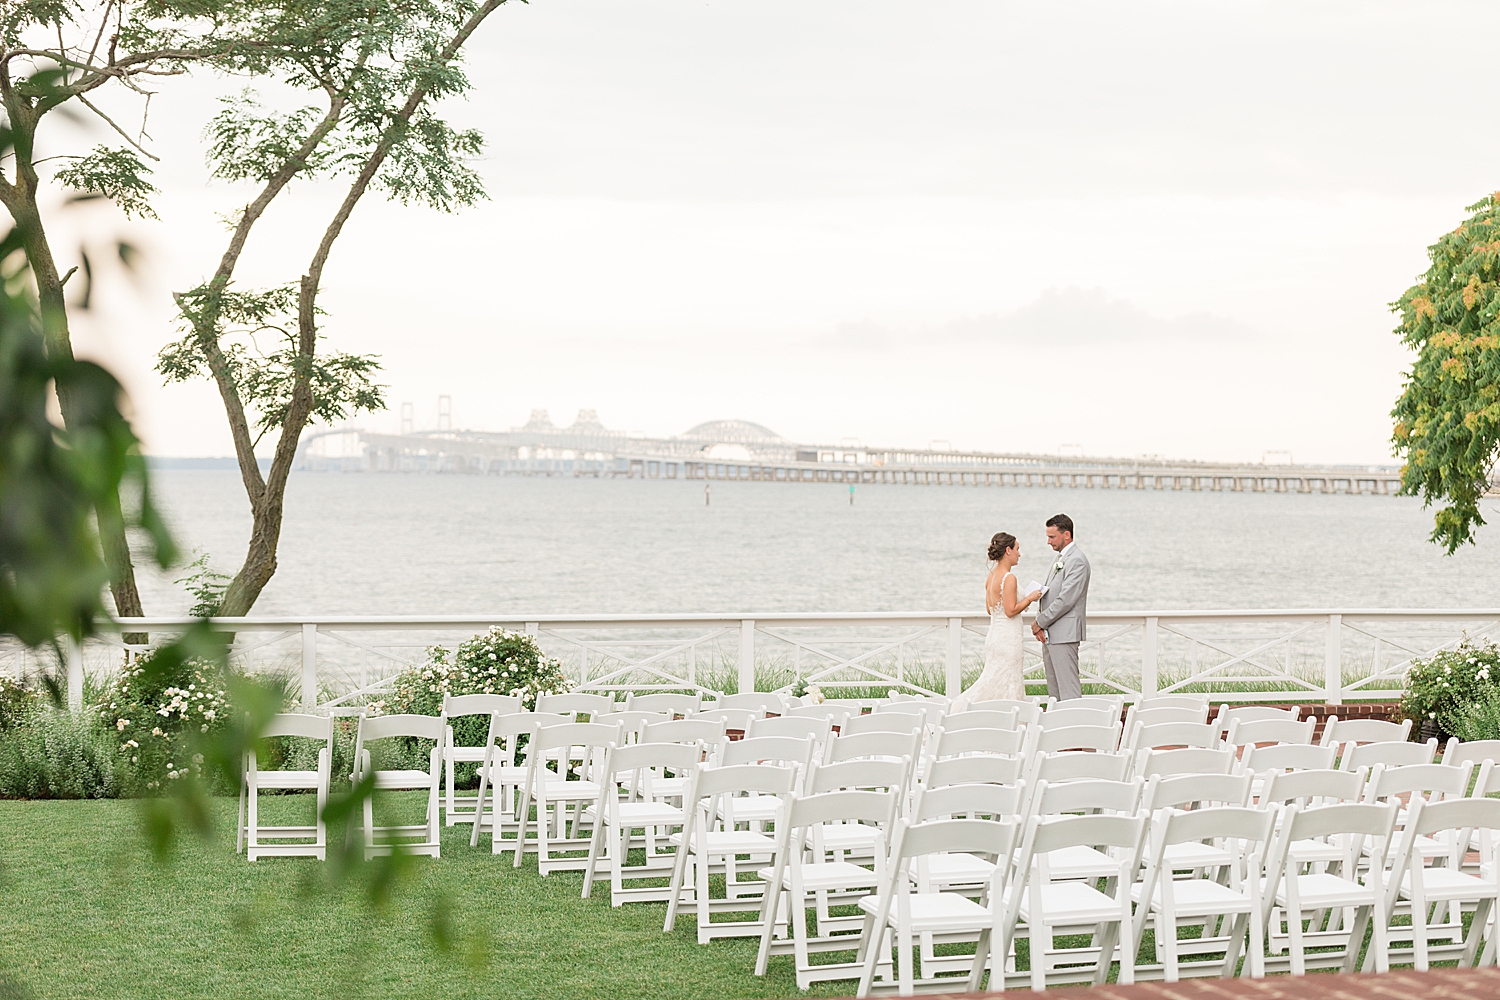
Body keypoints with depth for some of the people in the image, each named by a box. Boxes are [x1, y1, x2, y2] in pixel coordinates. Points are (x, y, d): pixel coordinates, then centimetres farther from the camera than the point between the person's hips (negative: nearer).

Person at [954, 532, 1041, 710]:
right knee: (1008, 685, -3)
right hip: (1008, 637, -9)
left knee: (994, 684, 12)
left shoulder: (991, 576, 9)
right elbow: (1010, 610, -19)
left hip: (994, 634, 9)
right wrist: (1029, 598, -7)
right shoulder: (1009, 578, -17)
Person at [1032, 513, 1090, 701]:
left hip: (1064, 633, -10)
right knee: (1054, 687, 11)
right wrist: (1039, 623, 3)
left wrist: (1040, 623, -12)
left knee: (1068, 688, -10)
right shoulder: (1059, 558, 18)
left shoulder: (1077, 560, -13)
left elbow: (1066, 600, -19)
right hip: (1050, 633, 10)